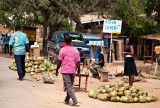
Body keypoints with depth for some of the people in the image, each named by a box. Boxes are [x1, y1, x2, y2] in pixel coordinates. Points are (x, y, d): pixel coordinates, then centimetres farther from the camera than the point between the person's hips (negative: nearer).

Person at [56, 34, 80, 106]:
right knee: (70, 85, 16)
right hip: (73, 71, 4)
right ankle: (67, 100, 24)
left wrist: (57, 71, 2)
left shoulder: (62, 50, -9)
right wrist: (78, 72, 12)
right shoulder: (75, 50, 2)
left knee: (68, 86, -5)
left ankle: (74, 100, -19)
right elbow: (78, 62, 2)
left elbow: (59, 62, -9)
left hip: (65, 71, -4)